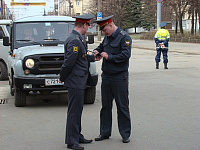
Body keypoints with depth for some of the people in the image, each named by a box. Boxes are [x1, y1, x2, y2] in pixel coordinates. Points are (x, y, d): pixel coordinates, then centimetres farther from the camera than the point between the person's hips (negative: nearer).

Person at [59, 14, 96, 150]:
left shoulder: (78, 39, 11)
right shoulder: (75, 41, -21)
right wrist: (62, 78, -12)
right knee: (74, 112, -2)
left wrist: (93, 57, 21)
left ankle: (77, 136, 30)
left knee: (78, 110, 18)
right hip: (75, 82, -10)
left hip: (79, 82, 10)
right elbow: (68, 62, -23)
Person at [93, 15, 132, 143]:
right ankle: (105, 133, 21)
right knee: (105, 106, 11)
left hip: (119, 77, -7)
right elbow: (102, 46, 31)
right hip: (106, 76, 7)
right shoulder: (107, 37, 12)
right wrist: (97, 51, 9)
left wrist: (109, 57, -16)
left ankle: (125, 134, 13)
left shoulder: (124, 37, -11)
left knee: (123, 106, 2)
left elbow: (126, 55, -20)